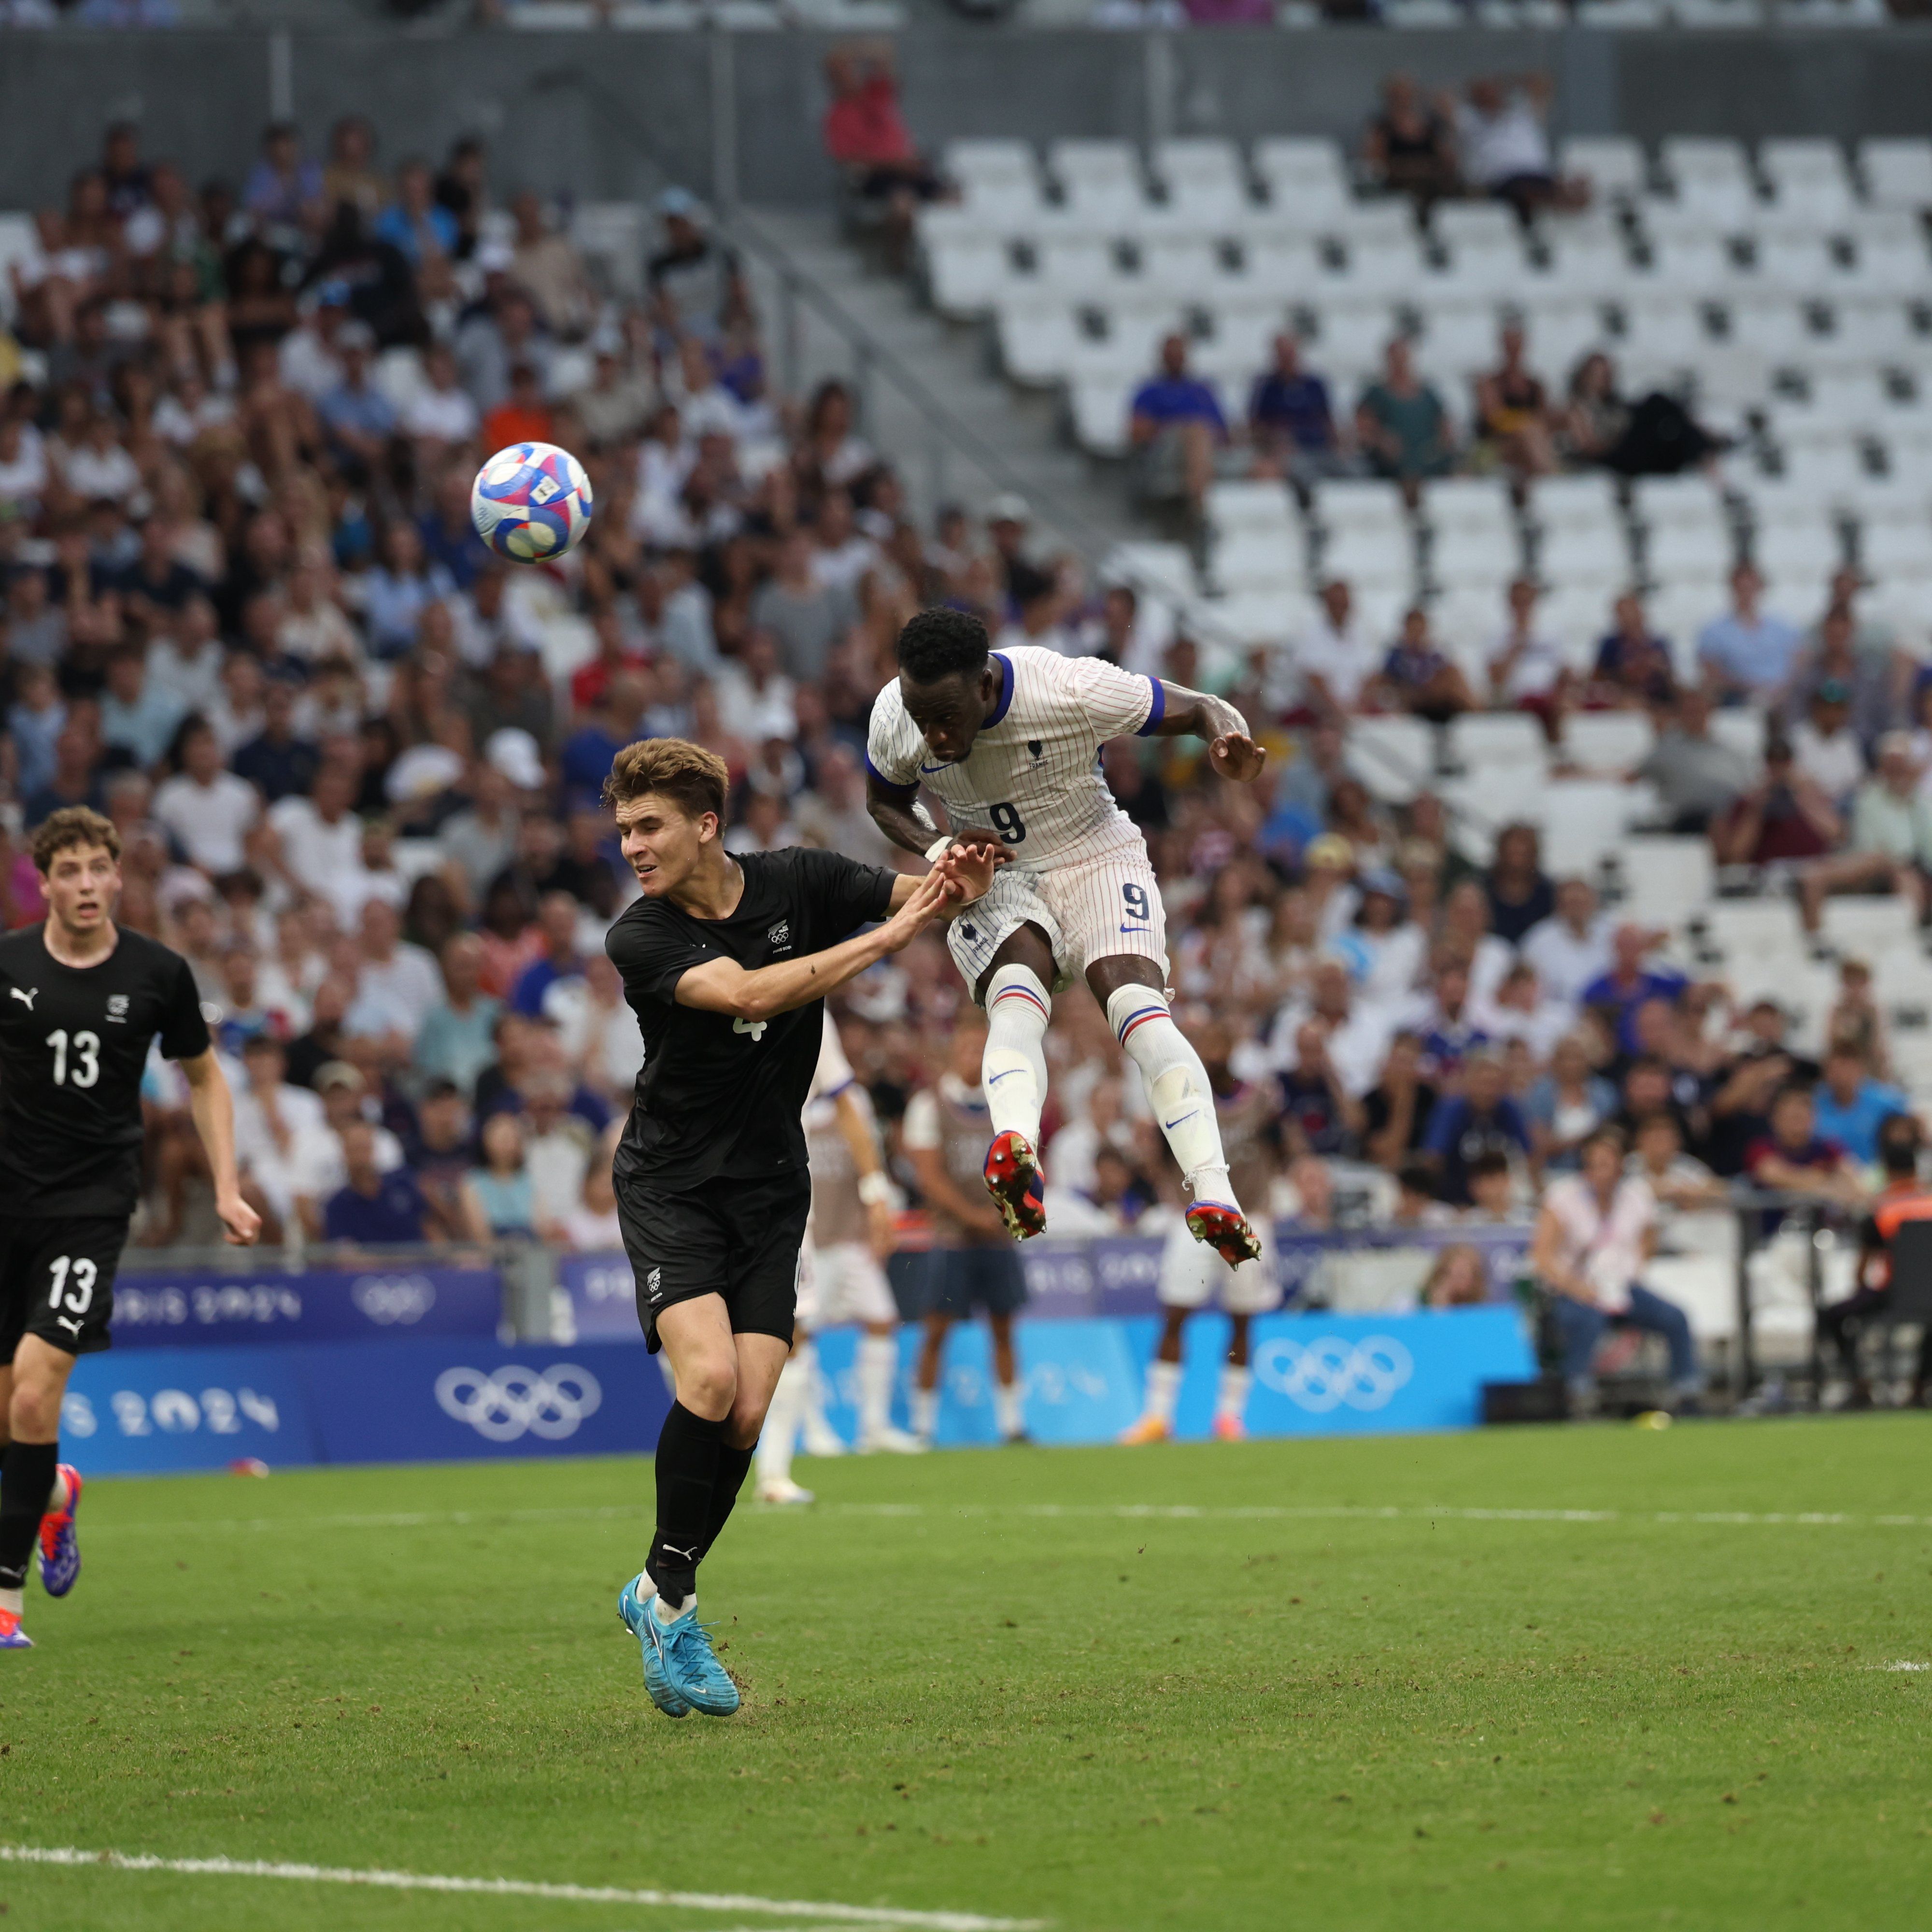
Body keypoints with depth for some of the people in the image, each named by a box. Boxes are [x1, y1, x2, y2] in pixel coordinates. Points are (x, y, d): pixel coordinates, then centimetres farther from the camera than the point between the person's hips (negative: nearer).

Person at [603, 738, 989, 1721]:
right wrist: (885, 938, -31)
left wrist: (961, 882, -21)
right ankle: (671, 1596, -6)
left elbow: (917, 896, 3)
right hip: (670, 1185, -3)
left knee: (746, 1416, -7)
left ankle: (659, 1594, 14)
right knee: (708, 1377, -23)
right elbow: (746, 990, -30)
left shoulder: (798, 882, -5)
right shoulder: (639, 940, -15)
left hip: (769, 1188, 3)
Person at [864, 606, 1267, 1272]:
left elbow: (1204, 710, -13)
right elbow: (886, 800, 7)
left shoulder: (1074, 690, -25)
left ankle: (1215, 1193, -37)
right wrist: (938, 847, -15)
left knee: (1138, 1008, -26)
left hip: (1094, 861, -1)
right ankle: (1015, 1152, -60)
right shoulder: (894, 717, -16)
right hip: (987, 881, 1)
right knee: (1016, 997, -31)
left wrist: (1227, 745, -37)